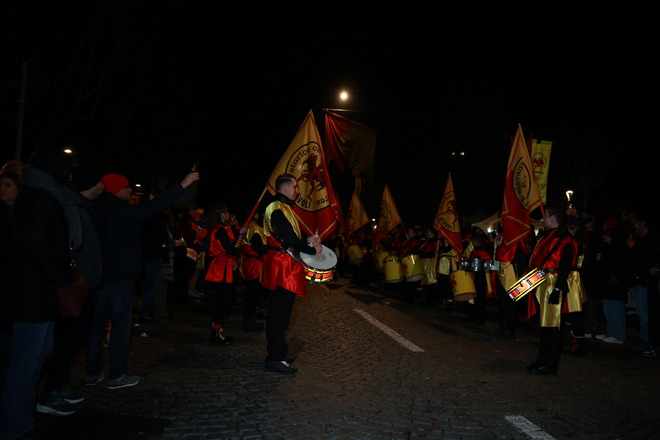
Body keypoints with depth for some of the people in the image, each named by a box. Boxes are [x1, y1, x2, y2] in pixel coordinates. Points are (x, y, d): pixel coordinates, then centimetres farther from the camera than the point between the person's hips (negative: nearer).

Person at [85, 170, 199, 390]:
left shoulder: (95, 210, 6)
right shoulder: (122, 211, -13)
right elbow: (154, 207, -15)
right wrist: (182, 185, -12)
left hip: (98, 274, 7)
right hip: (120, 276, -7)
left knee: (96, 323, 11)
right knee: (120, 323, 0)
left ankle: (92, 373, 19)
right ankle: (116, 376, 5)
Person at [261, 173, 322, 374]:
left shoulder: (284, 208, 19)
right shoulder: (277, 209, -15)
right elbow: (289, 239, -22)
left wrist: (308, 239, 5)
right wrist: (313, 250, -11)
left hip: (286, 267, 11)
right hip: (282, 267, -11)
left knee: (280, 313, 16)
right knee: (279, 314, -5)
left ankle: (277, 353, 26)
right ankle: (275, 359, 3)